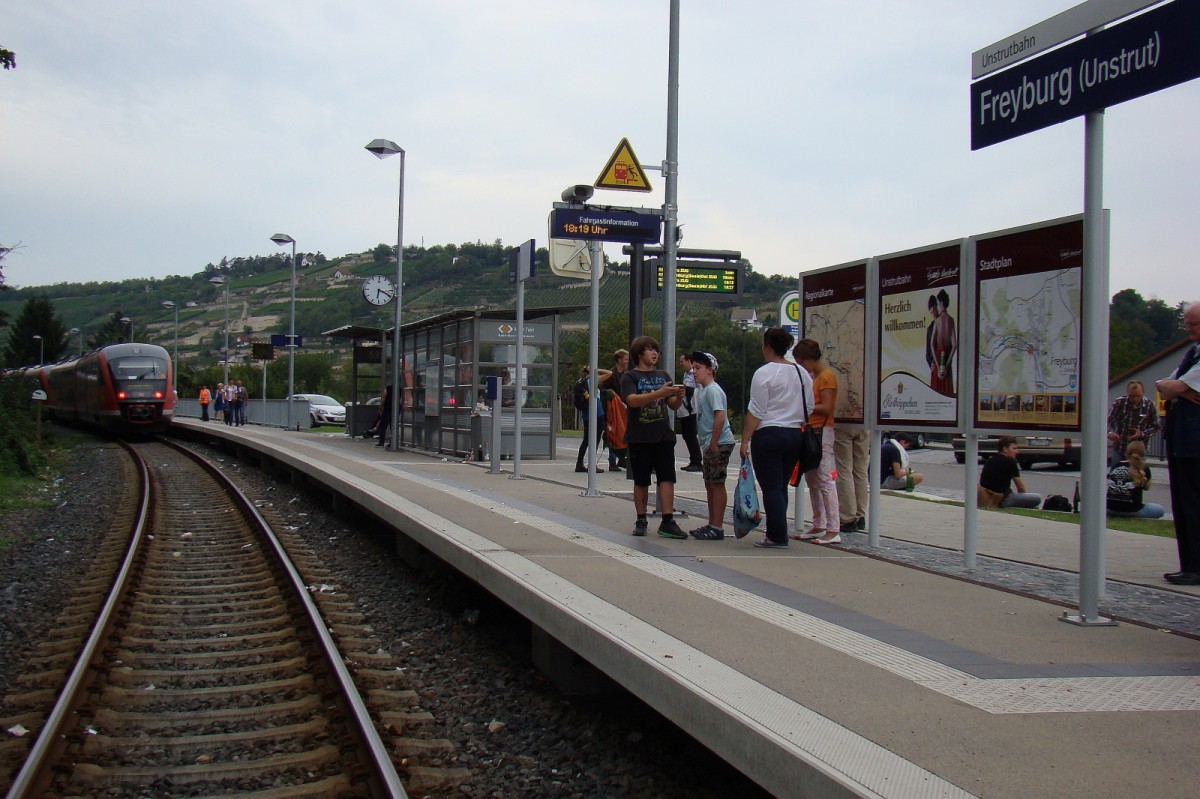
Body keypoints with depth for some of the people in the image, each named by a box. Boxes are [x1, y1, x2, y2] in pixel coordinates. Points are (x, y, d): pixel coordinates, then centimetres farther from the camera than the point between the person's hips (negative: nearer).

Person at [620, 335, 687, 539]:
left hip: (663, 436, 3)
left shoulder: (663, 376, 14)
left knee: (667, 478, -5)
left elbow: (673, 405, 13)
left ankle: (667, 521, -6)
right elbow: (632, 400, -17)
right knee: (641, 481, 5)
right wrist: (659, 393, -27)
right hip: (639, 437, -3)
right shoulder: (630, 377, 0)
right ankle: (641, 521, 16)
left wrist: (679, 396, -10)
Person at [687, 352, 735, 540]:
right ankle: (712, 525, 22)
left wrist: (713, 444, -23)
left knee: (717, 484, -6)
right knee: (709, 484, 14)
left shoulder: (713, 390, -14)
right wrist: (707, 445, 16)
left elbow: (720, 416, -23)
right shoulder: (700, 390, 16)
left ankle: (717, 528, -3)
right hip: (710, 445, 10)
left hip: (720, 443, -10)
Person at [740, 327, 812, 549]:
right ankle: (777, 534, 16)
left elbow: (756, 412, -12)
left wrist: (745, 440, -9)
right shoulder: (802, 373, 10)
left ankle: (777, 537, -3)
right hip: (795, 435, 7)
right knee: (781, 487, 13)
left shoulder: (764, 373, -10)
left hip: (768, 434, -6)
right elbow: (809, 408, 13)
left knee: (771, 487, -2)